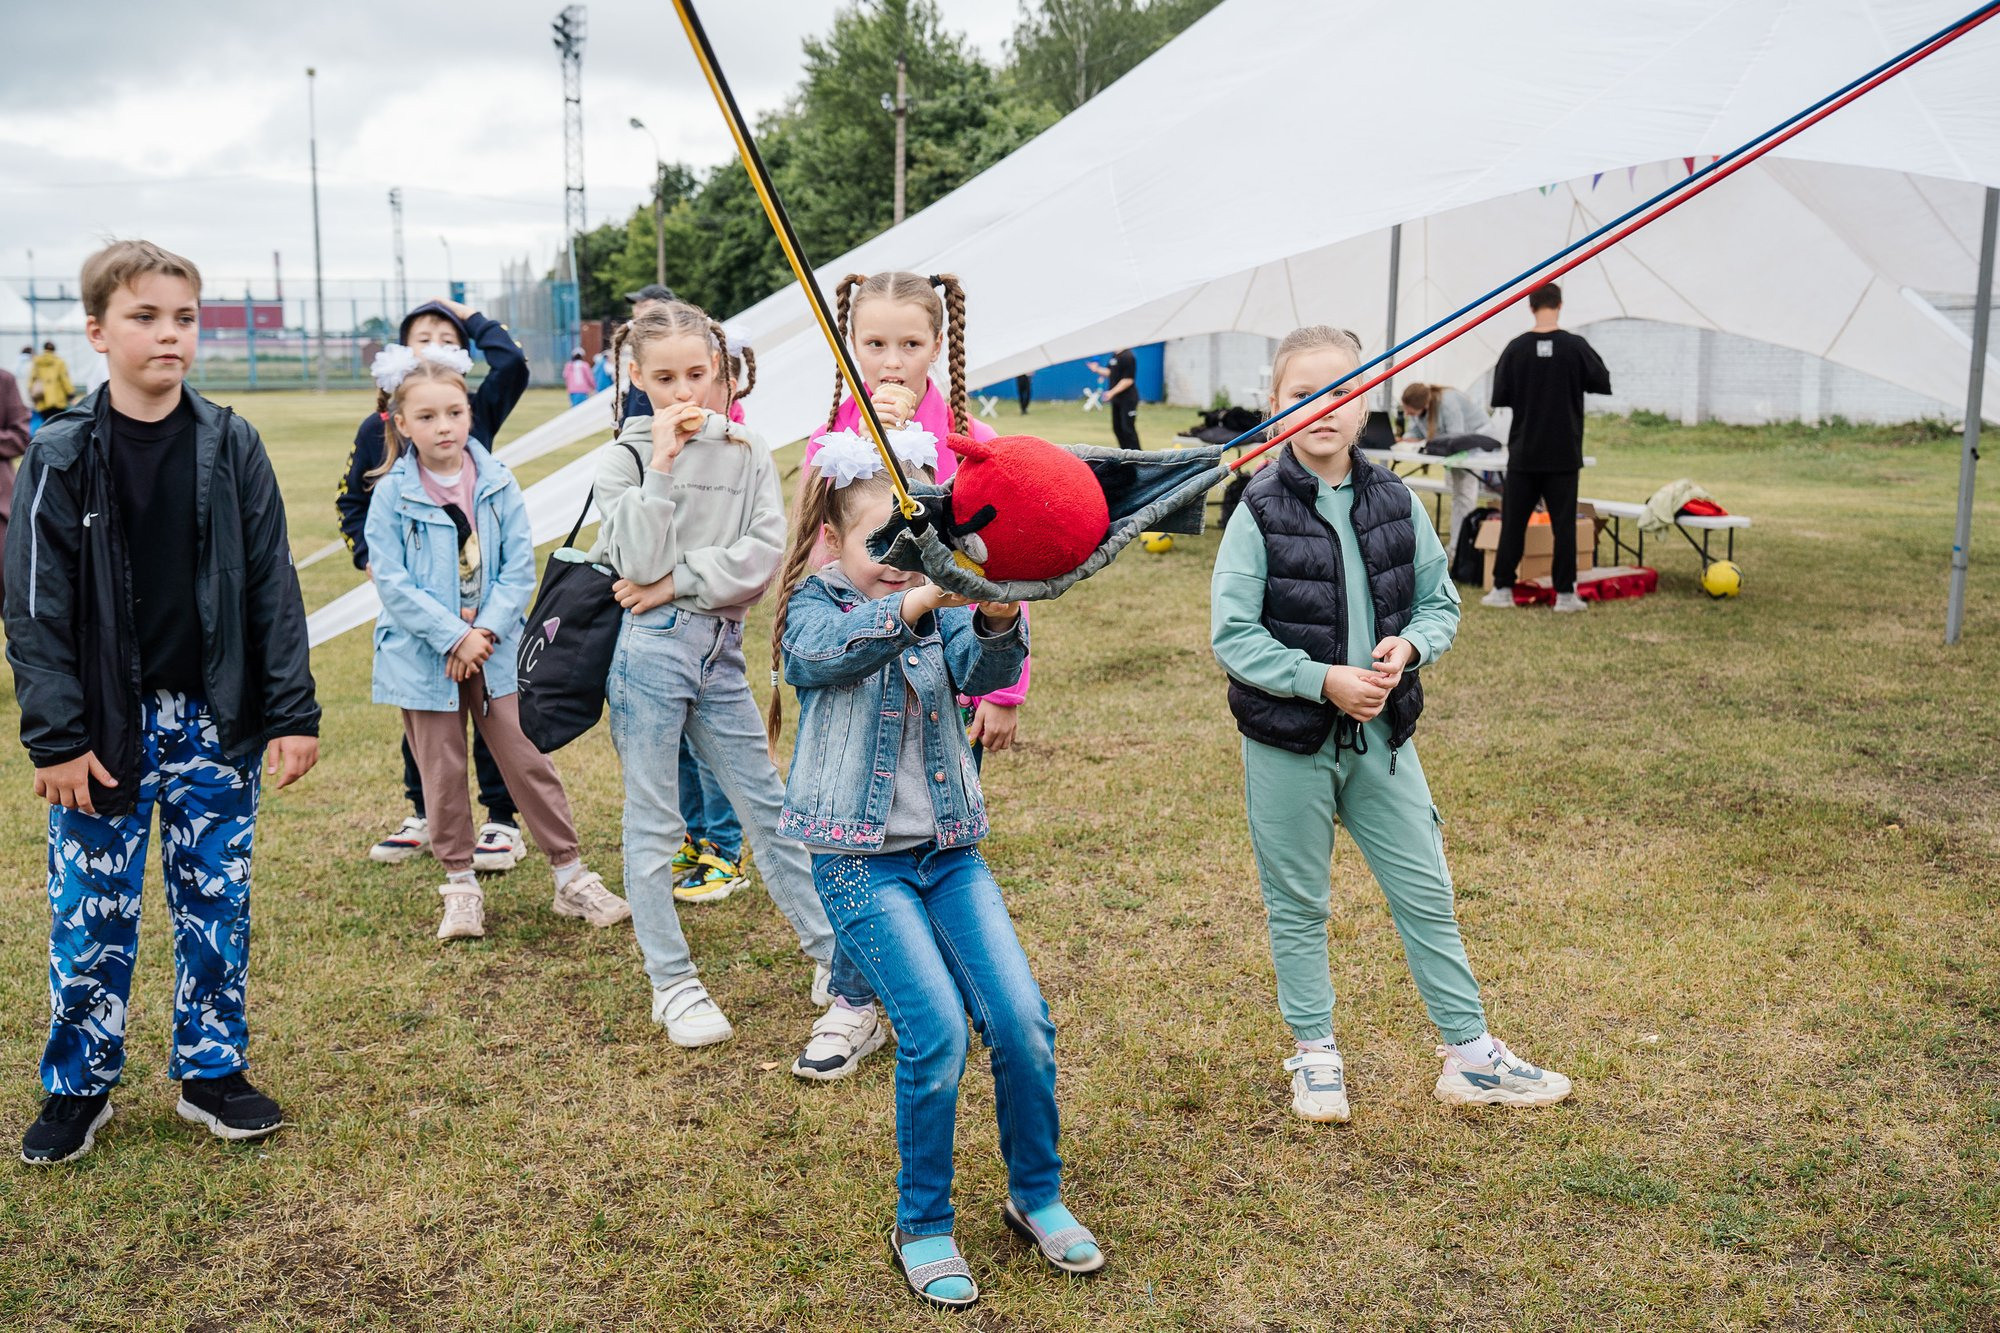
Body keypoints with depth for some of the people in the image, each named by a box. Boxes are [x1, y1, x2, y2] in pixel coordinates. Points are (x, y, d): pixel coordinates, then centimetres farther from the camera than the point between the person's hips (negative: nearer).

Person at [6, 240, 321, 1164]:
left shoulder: (231, 446, -1)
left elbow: (272, 588, 0)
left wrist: (293, 715, -3)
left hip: (216, 720, 1)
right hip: (108, 725, -1)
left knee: (217, 905, 9)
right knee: (92, 912, 8)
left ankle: (211, 1072, 24)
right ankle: (79, 1087, 24)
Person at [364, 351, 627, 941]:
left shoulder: (498, 483, -1)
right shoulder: (392, 494, -7)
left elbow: (520, 567, -3)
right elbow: (392, 582, -11)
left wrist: (485, 630, -15)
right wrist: (454, 634, -17)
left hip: (497, 648, 1)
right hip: (425, 655, -1)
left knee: (530, 761, 3)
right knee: (443, 774, 8)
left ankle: (571, 876, 12)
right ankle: (461, 887, 22)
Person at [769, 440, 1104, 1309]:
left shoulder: (941, 606, 8)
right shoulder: (814, 606, -1)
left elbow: (981, 672, -12)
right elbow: (834, 647, -26)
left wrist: (997, 623, -35)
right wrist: (921, 597, -42)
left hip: (948, 848, 4)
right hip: (859, 857, -4)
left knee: (1022, 1021, -5)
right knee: (936, 1028, -15)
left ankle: (1036, 1197, 20)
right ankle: (922, 1227, 7)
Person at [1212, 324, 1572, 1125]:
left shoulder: (1396, 503, 0)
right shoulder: (1260, 512, -11)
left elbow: (1440, 603, 7)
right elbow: (1233, 636, -13)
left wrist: (1409, 645, -14)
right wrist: (1324, 680, -21)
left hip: (1382, 736, 3)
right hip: (1288, 744, -3)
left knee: (1427, 895, 10)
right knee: (1298, 906, 11)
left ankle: (1470, 1055, 24)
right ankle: (1314, 1057, 28)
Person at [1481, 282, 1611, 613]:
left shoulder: (1516, 348, -5)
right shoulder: (1575, 346, -7)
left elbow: (1499, 397, 0)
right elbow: (1603, 383, 3)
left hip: (1523, 452, 1)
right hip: (1563, 454, -1)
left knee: (1513, 522, 8)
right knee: (1563, 524, 4)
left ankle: (1502, 589, 9)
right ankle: (1565, 593, 6)